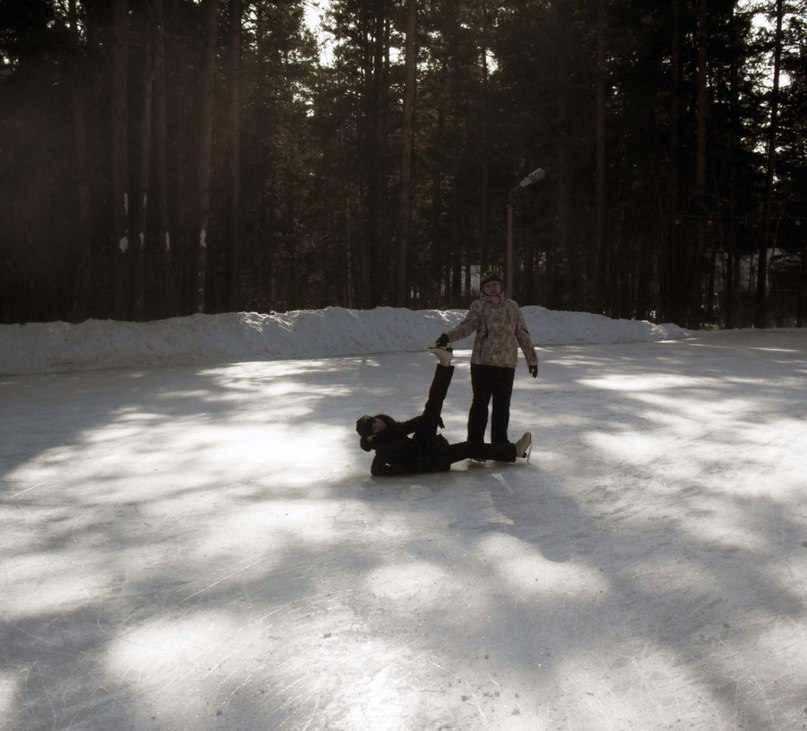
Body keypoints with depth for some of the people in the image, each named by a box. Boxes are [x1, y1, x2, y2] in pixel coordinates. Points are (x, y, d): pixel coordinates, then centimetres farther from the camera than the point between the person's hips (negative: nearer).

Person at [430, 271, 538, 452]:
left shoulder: (512, 306, 12)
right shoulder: (478, 306, 2)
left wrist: (531, 359, 15)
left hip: (507, 364, 3)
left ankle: (500, 444, 24)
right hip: (482, 362, -3)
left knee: (502, 405, 10)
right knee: (480, 403, 0)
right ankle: (475, 445, 7)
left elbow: (522, 334, 15)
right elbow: (467, 326, -12)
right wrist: (448, 337, -30)